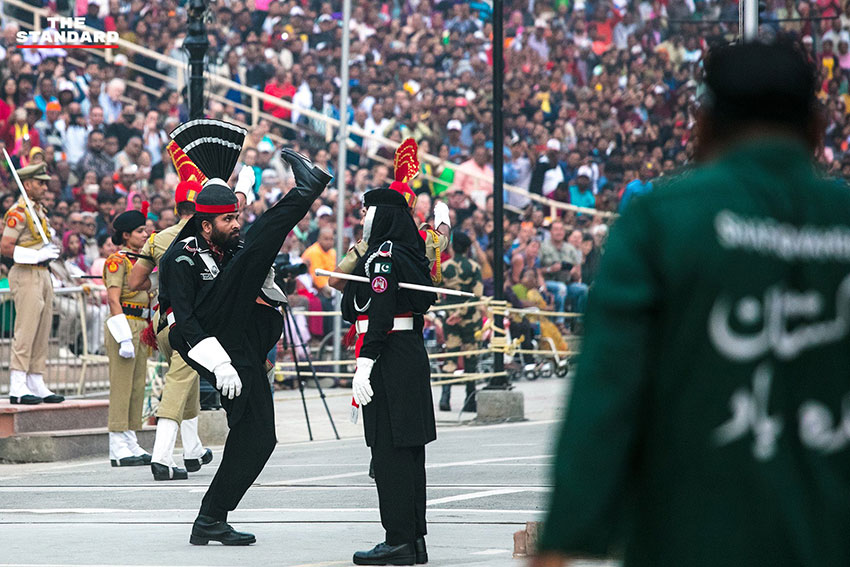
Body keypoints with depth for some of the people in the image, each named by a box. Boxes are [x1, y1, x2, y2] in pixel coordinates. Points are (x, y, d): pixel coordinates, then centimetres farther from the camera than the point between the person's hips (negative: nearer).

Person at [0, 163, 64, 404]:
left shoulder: (40, 211, 18)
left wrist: (49, 252, 12)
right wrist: (37, 255, -19)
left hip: (43, 274, 9)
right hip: (26, 275, -9)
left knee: (42, 333, 9)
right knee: (26, 331, -12)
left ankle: (37, 385, 13)